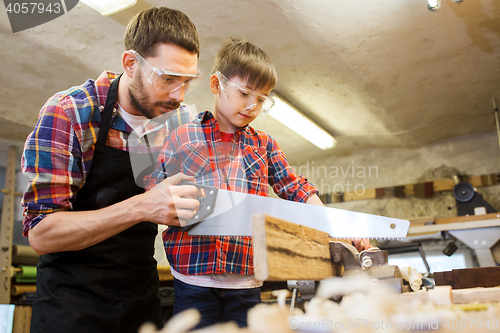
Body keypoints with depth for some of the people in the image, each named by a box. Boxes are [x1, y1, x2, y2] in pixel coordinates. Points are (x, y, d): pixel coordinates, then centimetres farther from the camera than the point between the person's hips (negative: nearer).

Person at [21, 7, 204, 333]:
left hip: (142, 295, 5)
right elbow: (41, 233, -21)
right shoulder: (68, 113, -18)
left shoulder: (181, 119, -3)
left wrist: (195, 201, -14)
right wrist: (141, 208, -34)